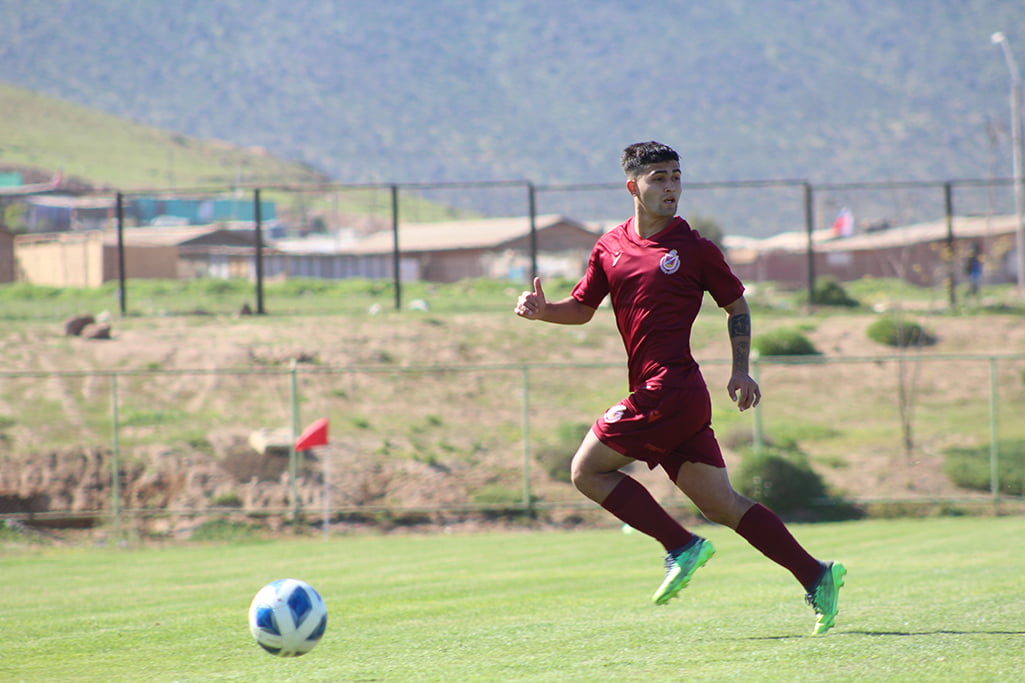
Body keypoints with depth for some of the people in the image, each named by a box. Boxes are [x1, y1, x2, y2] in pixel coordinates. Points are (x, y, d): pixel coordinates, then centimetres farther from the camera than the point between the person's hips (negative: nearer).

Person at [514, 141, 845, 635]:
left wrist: (741, 370, 3)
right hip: (656, 395, 6)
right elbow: (583, 307, 23)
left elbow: (736, 305, 9)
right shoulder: (609, 247, 14)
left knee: (587, 470, -6)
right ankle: (815, 576, 3)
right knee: (721, 505, 4)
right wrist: (543, 310, 4)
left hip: (671, 388, -6)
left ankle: (681, 546, -4)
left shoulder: (695, 249, -1)